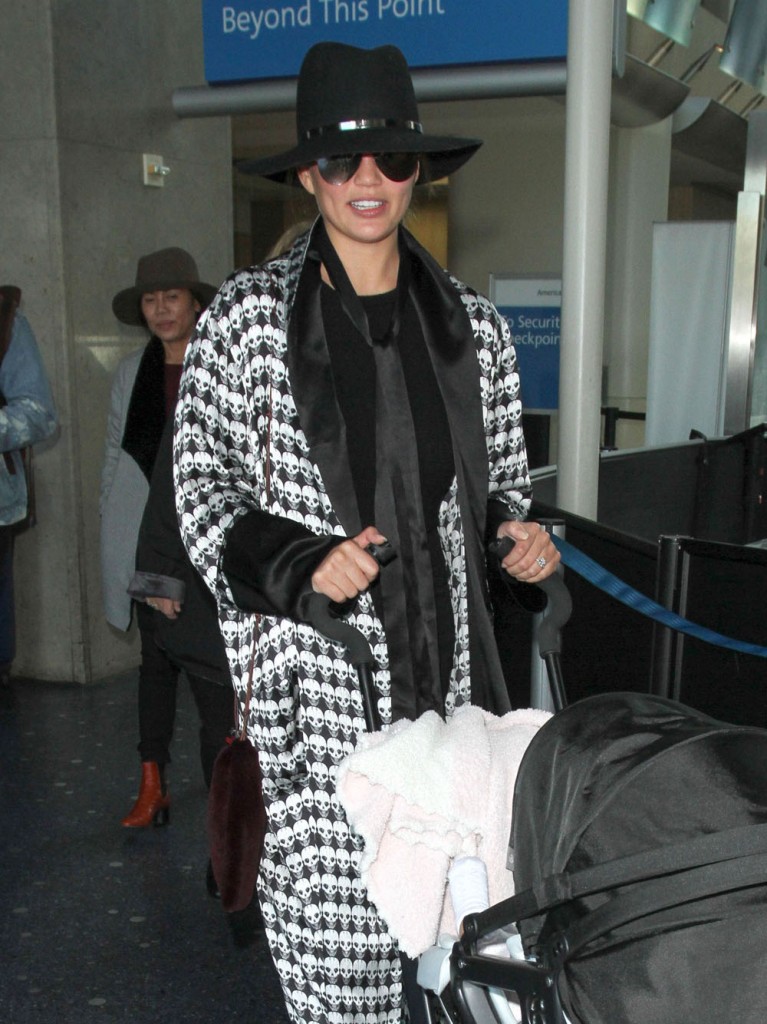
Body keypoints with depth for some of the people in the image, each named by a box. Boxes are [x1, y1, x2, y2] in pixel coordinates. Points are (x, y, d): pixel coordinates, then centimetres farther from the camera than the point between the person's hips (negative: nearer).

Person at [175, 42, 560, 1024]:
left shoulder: (472, 321, 8)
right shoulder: (247, 314, -2)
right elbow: (199, 478, -1)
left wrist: (518, 533, -3)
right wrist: (299, 563, -16)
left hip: (446, 656, 3)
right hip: (314, 666, -3)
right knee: (331, 886, 0)